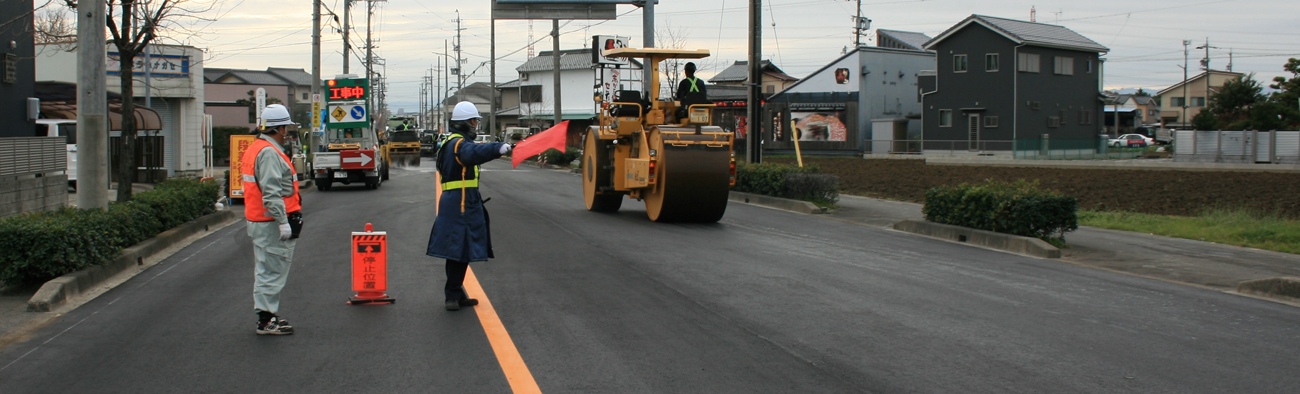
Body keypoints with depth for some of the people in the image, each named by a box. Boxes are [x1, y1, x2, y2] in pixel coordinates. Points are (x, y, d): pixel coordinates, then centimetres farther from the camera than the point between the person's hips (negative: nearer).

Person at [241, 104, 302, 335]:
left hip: (258, 221, 11)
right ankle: (266, 321, -2)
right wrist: (283, 221, -25)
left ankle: (267, 315, 26)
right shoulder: (269, 153, -18)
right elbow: (271, 193, -25)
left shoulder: (256, 149, 16)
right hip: (271, 223, -11)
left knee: (266, 270, 17)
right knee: (273, 270, -6)